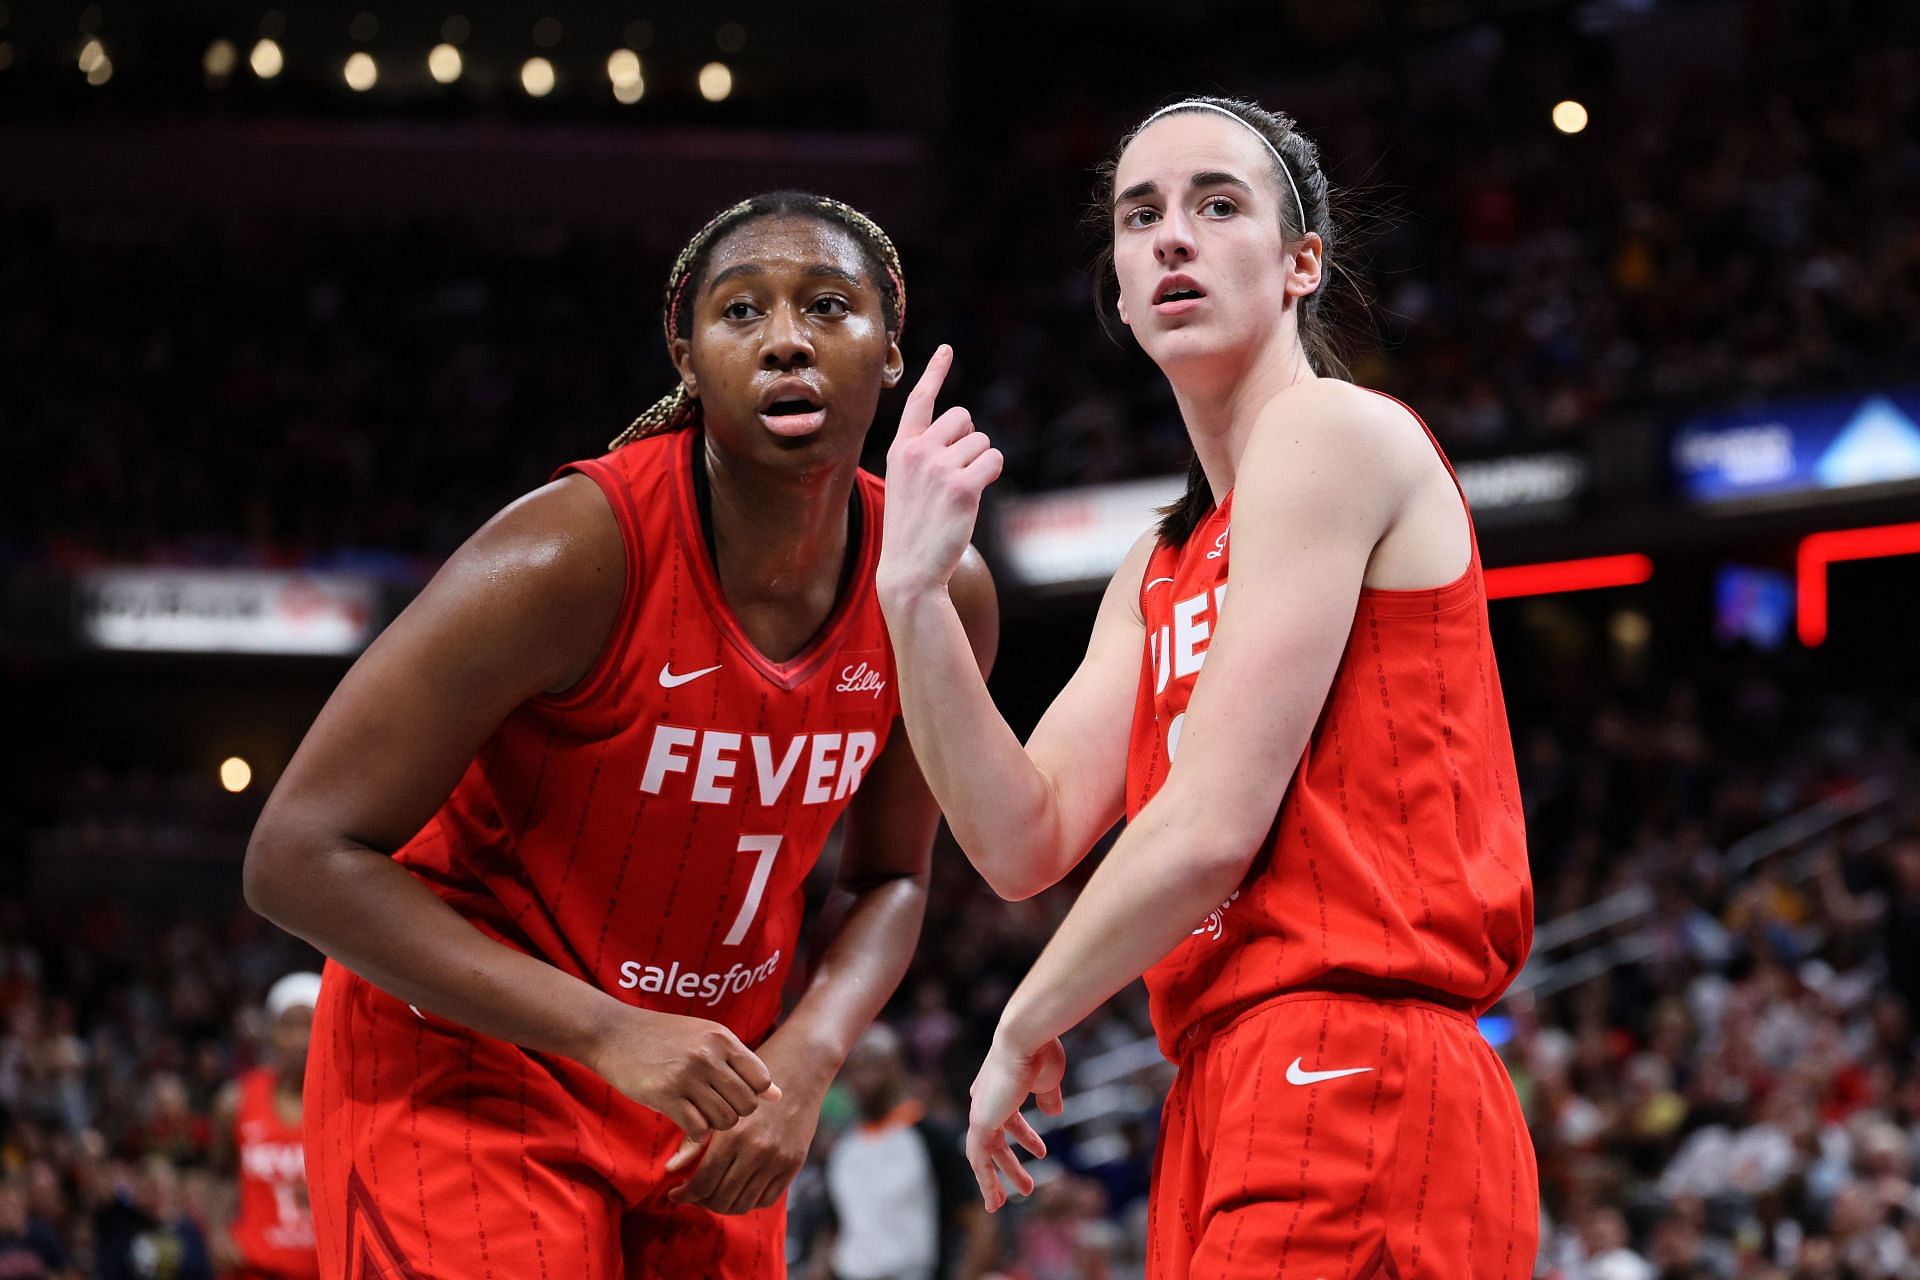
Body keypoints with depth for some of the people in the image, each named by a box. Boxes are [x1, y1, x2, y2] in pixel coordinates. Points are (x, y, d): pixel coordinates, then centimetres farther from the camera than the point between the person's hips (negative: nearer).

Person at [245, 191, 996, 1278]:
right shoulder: (574, 557, -24)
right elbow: (299, 855, -23)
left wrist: (805, 1061, -12)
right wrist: (609, 1036, -27)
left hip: (706, 1094, 6)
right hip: (467, 1073, -6)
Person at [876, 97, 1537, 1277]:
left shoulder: (1331, 432, -6)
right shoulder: (1161, 571, 22)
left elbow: (1212, 827, -12)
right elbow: (1027, 845, 10)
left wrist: (1024, 1028, 1)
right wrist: (915, 591, 0)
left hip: (1347, 1084, -9)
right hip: (1232, 1100, 9)